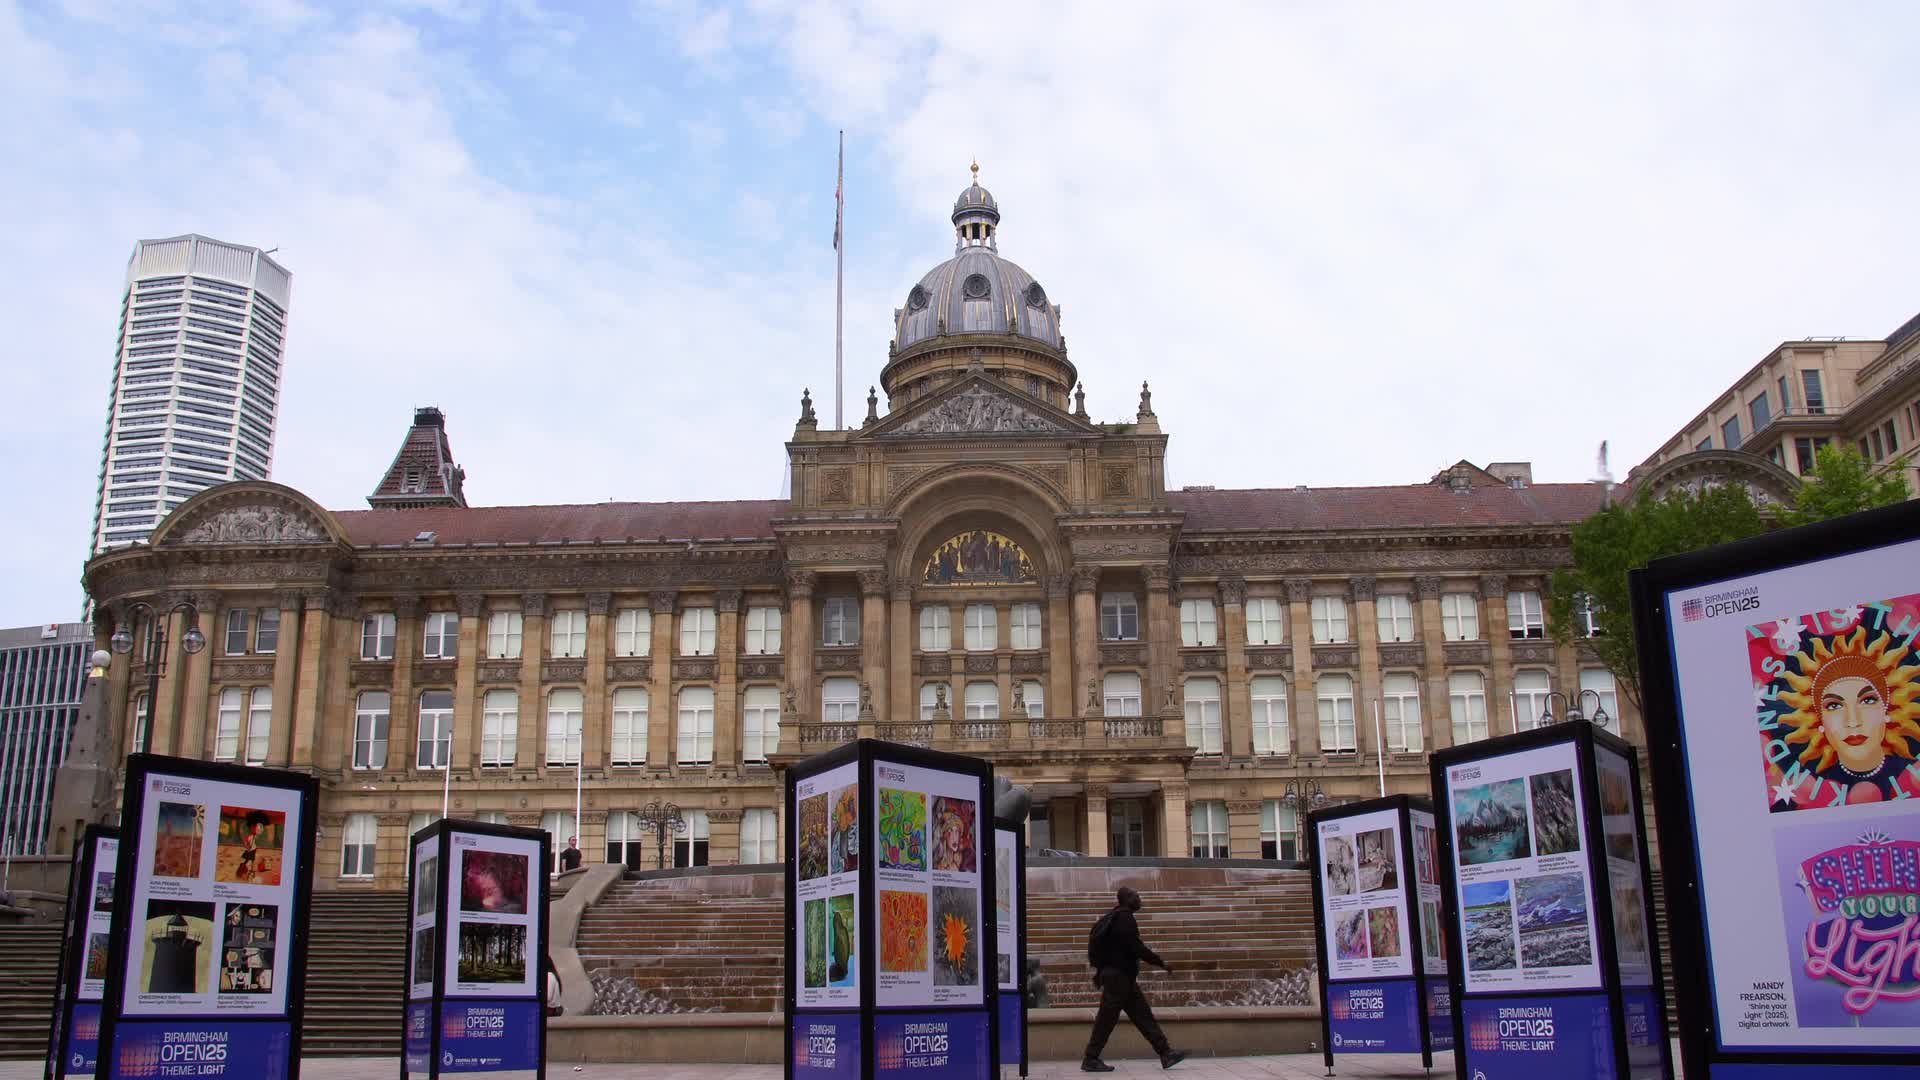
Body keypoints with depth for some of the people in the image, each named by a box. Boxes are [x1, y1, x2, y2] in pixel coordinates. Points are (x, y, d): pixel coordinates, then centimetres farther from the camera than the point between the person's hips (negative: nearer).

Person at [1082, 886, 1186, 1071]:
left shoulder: (1113, 918, 16)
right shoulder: (1124, 918, -14)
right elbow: (1136, 947, -20)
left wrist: (1101, 971, 24)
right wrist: (1160, 962, -14)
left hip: (1123, 977, 10)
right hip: (1119, 975, -10)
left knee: (1143, 1015, 7)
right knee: (1107, 1019, -4)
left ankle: (1166, 1053, 6)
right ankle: (1090, 1060, 1)